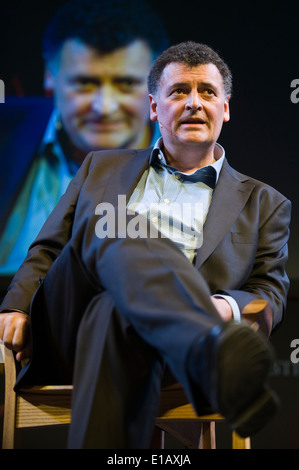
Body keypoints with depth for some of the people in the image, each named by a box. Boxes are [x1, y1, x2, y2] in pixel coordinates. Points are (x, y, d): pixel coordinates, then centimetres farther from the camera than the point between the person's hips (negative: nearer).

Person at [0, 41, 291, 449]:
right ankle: (218, 362, -56)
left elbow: (271, 295, 15)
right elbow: (47, 250, 25)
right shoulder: (102, 168, 29)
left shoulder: (263, 203, 24)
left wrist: (226, 306, -10)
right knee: (128, 240, -33)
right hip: (68, 320, 2)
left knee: (117, 317, -39)